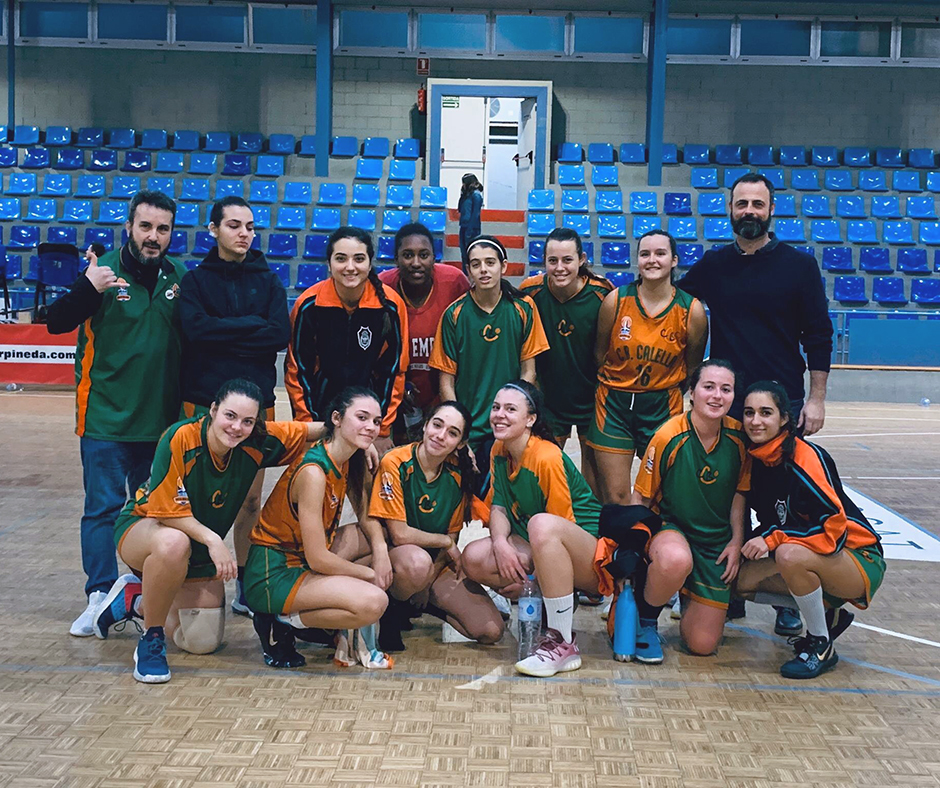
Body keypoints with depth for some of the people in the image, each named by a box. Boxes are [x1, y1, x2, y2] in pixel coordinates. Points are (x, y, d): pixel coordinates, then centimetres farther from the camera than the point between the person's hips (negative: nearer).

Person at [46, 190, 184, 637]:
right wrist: (87, 289, -29)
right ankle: (100, 597, 4)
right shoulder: (103, 270, -6)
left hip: (161, 419, 4)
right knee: (103, 509, -3)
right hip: (106, 417, -4)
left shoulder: (179, 277, 4)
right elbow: (56, 323, -12)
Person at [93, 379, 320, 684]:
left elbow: (308, 430, -3)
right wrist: (212, 539, -37)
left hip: (200, 548, 6)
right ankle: (151, 639, -19)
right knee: (174, 543, -43)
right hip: (143, 527, -5)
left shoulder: (257, 443, -18)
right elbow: (166, 510, -28)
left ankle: (135, 600, 28)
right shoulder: (179, 438, -30)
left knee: (203, 644, 4)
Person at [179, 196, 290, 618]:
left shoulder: (268, 281, 11)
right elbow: (196, 329, -13)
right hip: (204, 400, -2)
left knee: (251, 498, 5)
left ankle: (246, 585, 14)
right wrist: (251, 326, -9)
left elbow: (281, 334, -5)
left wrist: (224, 333, -9)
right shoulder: (196, 280, 6)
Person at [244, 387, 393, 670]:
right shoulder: (313, 472, -24)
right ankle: (282, 623, -6)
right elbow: (318, 559, -24)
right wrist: (370, 574, -10)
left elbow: (366, 515, 13)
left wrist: (380, 549, -8)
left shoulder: (349, 462, 3)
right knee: (373, 602, -24)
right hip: (272, 576, -9)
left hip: (302, 563, 10)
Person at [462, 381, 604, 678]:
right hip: (534, 549, 8)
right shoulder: (499, 450, 3)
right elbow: (498, 507, 3)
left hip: (587, 551, -8)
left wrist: (525, 581, -17)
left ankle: (563, 644, -31)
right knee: (474, 558, -16)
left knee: (541, 524, -40)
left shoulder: (548, 458, -21)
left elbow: (561, 526, -19)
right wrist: (500, 542, -20)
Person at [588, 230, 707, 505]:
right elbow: (599, 353, 5)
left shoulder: (692, 311, -7)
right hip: (614, 402, 0)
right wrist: (609, 388, 8)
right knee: (614, 496, 1)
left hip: (663, 405, 0)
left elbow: (693, 369, 5)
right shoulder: (615, 300, -7)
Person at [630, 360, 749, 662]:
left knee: (702, 644, -3)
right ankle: (644, 620, -11)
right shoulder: (668, 437, -18)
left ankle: (689, 598, 32)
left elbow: (739, 492, 8)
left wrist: (737, 541, 1)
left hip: (716, 540, 3)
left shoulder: (738, 437, -7)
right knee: (676, 560, -43)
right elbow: (641, 498, -10)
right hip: (668, 527, -3)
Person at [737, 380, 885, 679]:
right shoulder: (756, 460, -1)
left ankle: (821, 647, -12)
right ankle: (828, 615, 13)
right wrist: (759, 542, -7)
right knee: (741, 580, -3)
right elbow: (769, 520, 11)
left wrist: (773, 539, -27)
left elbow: (835, 526, -27)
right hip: (813, 559, 8)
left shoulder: (805, 459, -23)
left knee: (790, 555, -35)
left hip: (860, 560, -8)